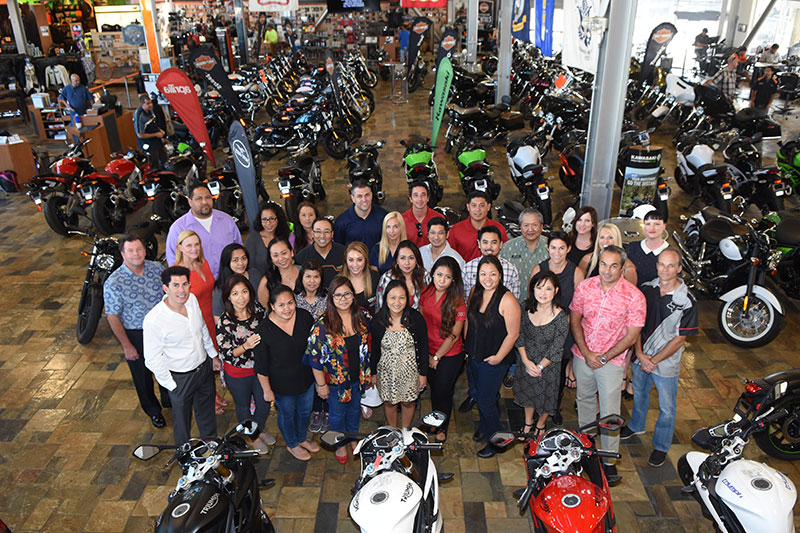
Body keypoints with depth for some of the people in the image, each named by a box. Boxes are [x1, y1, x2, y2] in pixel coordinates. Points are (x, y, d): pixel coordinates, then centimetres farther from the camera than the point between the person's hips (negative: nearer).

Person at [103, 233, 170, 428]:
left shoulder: (157, 268, -10)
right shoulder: (114, 282, -21)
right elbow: (113, 317, -15)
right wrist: (126, 345, -13)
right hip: (135, 335, -3)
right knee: (143, 376, 16)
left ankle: (169, 399, 51)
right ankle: (153, 410, 42)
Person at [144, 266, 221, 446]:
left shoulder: (192, 299, -11)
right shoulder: (154, 320, -30)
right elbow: (152, 359, -21)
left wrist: (213, 355, 15)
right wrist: (171, 385, -14)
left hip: (204, 366, 6)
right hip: (181, 377, -5)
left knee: (207, 413, 27)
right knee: (182, 420, 18)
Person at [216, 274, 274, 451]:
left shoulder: (258, 310, -12)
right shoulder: (224, 322, -24)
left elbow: (268, 335, 5)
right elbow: (226, 354, -21)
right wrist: (245, 346, -36)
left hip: (260, 368, 4)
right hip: (238, 374, -3)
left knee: (264, 403, 22)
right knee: (243, 407, 20)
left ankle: (259, 429, 52)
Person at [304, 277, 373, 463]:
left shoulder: (362, 316, -11)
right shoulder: (322, 325, -24)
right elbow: (315, 357, -17)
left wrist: (368, 373, 8)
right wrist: (321, 385, -13)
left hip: (358, 377, 4)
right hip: (335, 381, -3)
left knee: (355, 409, 26)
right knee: (338, 414, 19)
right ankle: (340, 444, 46)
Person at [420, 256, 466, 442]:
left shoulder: (457, 302, -22)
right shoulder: (426, 292, -8)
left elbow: (454, 335, -17)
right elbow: (421, 321, 3)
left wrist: (436, 357, -10)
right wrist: (425, 351, 2)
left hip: (450, 356, -4)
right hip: (428, 351, 4)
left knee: (443, 392, 11)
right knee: (433, 388, 21)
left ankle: (442, 428, 37)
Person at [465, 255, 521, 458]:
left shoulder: (507, 300, -25)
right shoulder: (476, 292, -4)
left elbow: (513, 334, -20)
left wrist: (499, 357, -14)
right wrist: (466, 344, 12)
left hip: (494, 360, -6)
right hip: (474, 356, 6)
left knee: (485, 400, 4)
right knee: (479, 394, 23)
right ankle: (484, 426, 49)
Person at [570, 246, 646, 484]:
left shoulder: (634, 296, -17)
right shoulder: (584, 287, -8)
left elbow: (631, 336, -12)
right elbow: (574, 320, 0)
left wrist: (603, 358, -13)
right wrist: (586, 353, -10)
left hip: (612, 360, -4)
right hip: (582, 355, 4)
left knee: (609, 413, 1)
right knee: (584, 399, 22)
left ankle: (609, 461, 18)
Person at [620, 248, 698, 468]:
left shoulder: (687, 301, -20)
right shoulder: (646, 289, -8)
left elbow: (679, 339, -15)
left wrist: (654, 361, -15)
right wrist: (640, 353, -12)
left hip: (666, 363, -4)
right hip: (641, 357, 4)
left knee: (667, 408, 13)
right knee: (639, 394, 26)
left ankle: (661, 446, 35)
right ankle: (636, 426, 52)